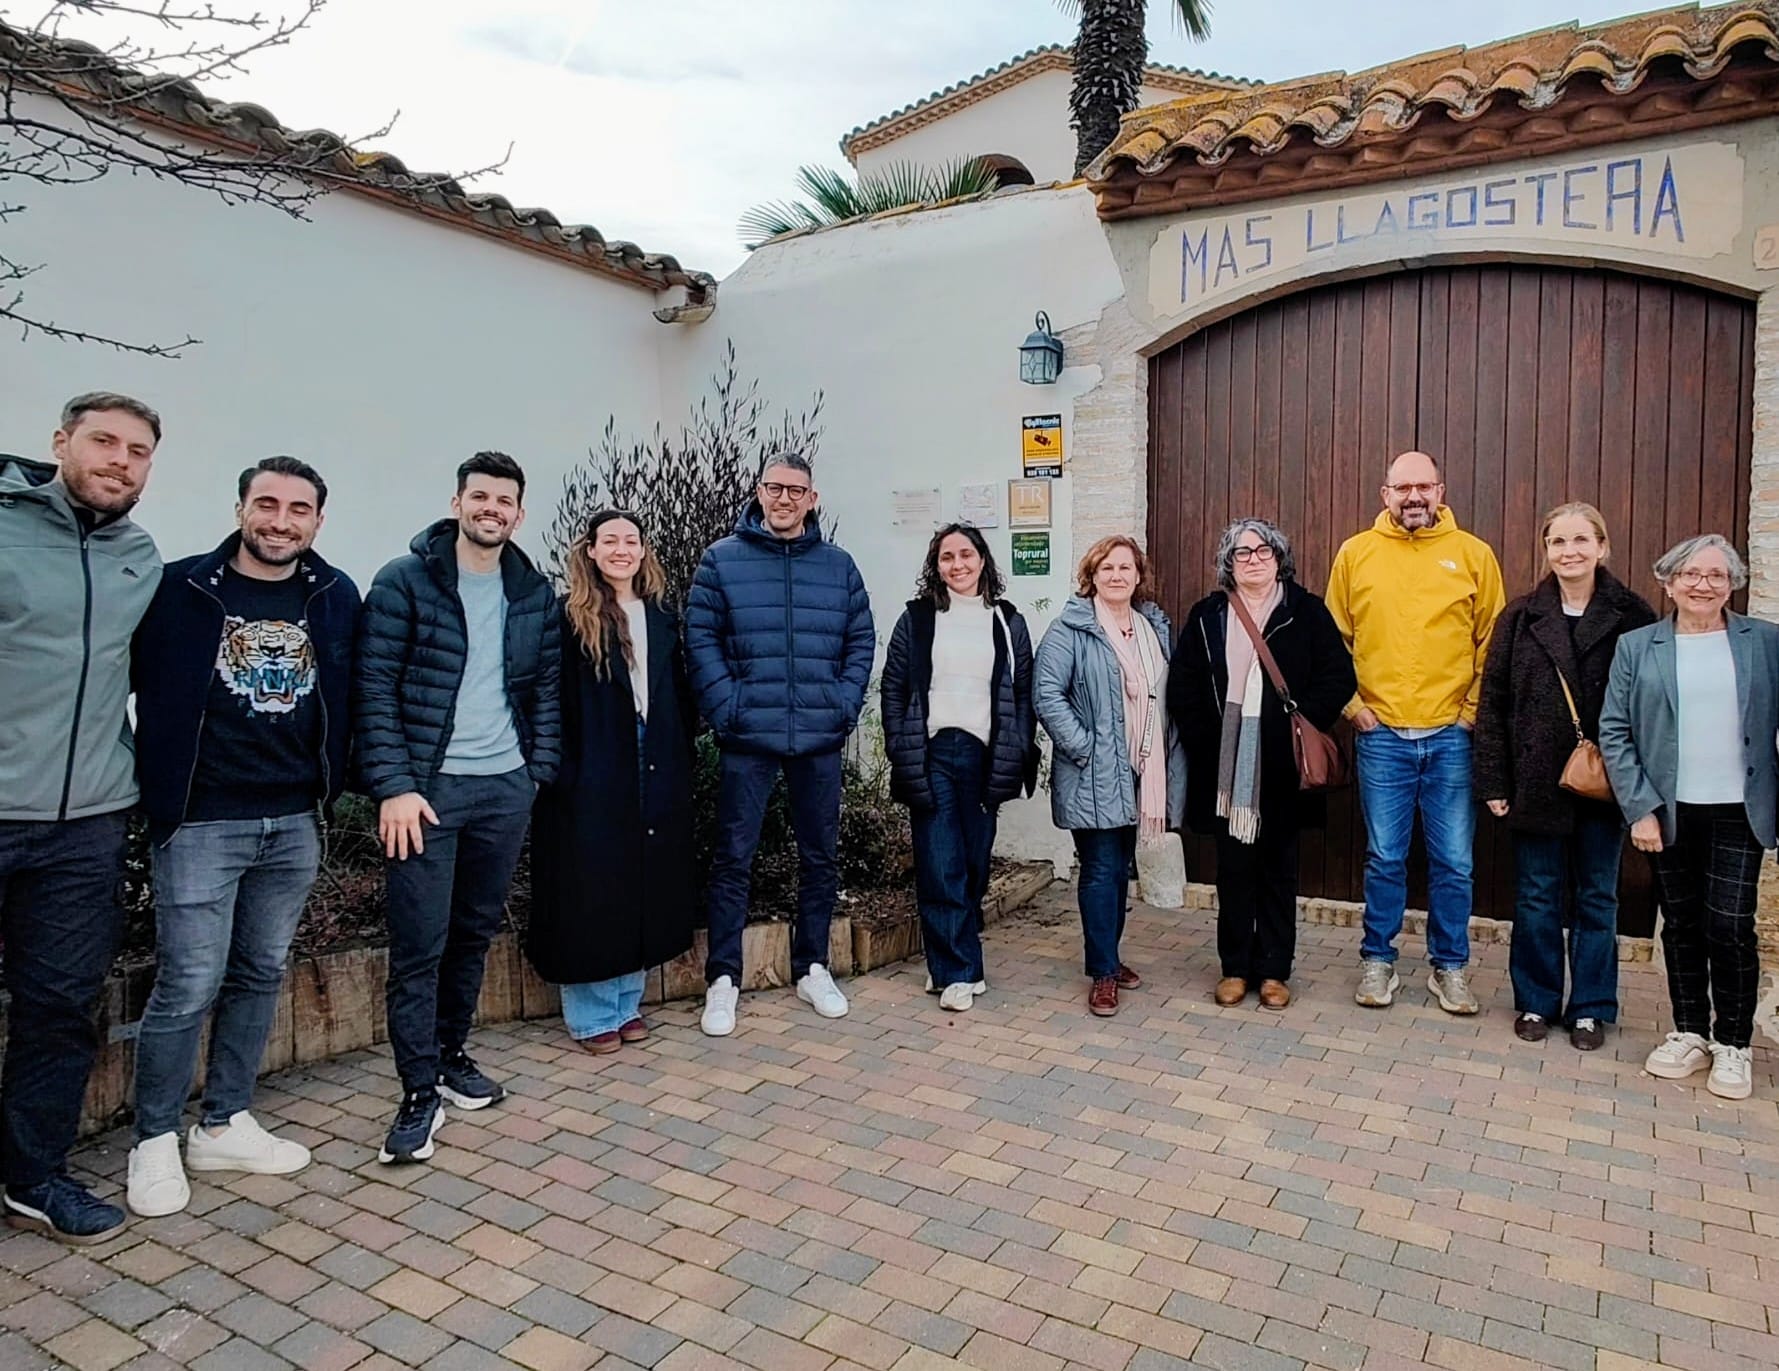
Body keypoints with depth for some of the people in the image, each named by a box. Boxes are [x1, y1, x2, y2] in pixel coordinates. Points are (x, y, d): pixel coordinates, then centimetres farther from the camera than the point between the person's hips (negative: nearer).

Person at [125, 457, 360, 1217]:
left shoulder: (336, 598, 3)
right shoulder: (181, 589, -6)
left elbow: (350, 694, 10)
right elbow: (136, 685, -2)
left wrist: (333, 782, 5)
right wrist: (157, 787, -3)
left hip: (295, 823, 4)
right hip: (202, 821, -4)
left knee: (260, 976, 13)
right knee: (188, 987, -1)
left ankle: (223, 1126, 27)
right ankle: (155, 1142, 18)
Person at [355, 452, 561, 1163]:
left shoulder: (536, 594, 8)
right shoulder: (405, 581, -5)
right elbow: (375, 687, -9)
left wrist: (539, 772, 4)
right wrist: (394, 786, -15)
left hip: (507, 789, 5)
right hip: (428, 787, -4)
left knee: (476, 931, 15)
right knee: (419, 944, -1)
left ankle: (450, 1054, 33)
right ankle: (420, 1091, 12)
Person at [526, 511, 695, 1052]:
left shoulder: (663, 617, 11)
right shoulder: (569, 619, -3)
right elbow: (554, 701, -8)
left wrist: (679, 759, 7)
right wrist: (561, 770, -13)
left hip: (656, 777, 5)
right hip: (592, 779, -5)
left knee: (645, 890, 11)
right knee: (591, 894, 2)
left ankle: (627, 1003, 26)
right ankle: (592, 1015, 16)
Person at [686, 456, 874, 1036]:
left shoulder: (839, 565, 7)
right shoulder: (722, 559, 1)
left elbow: (861, 640, 8)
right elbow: (700, 638, -3)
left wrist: (846, 704, -4)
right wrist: (727, 706, -12)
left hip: (821, 739, 3)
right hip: (748, 738, -2)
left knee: (820, 856, 12)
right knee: (733, 858, 2)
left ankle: (812, 968, 28)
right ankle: (722, 980, 14)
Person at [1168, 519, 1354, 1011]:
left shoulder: (1306, 612, 3)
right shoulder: (1207, 615, 8)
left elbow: (1338, 676, -2)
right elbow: (1182, 685, 5)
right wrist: (1203, 739, -5)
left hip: (1282, 767, -1)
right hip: (1226, 767, 1)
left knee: (1278, 871, 9)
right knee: (1233, 870, 8)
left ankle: (1274, 970, 20)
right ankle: (1235, 967, 20)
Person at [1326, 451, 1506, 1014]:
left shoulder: (1473, 555, 3)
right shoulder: (1355, 554, 4)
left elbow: (1493, 643, 5)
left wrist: (1474, 709, -2)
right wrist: (1351, 704, 0)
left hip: (1452, 735, 0)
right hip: (1381, 734, 0)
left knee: (1453, 862, 8)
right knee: (1384, 858, 8)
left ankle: (1450, 967, 24)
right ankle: (1378, 961, 23)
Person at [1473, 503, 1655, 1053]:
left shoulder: (1631, 616, -1)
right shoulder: (1520, 618, 0)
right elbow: (1493, 701, -1)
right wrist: (1493, 780, -5)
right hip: (1537, 781, 0)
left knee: (1596, 897, 11)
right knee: (1537, 896, 9)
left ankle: (1590, 1007, 24)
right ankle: (1536, 1001, 24)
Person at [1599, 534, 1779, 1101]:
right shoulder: (1637, 647, 2)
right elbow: (1614, 731, -1)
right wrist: (1640, 808, -7)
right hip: (1670, 813, 1)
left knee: (1730, 927, -1)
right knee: (1681, 925, 10)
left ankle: (1733, 1044, 17)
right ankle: (1690, 1034, 25)